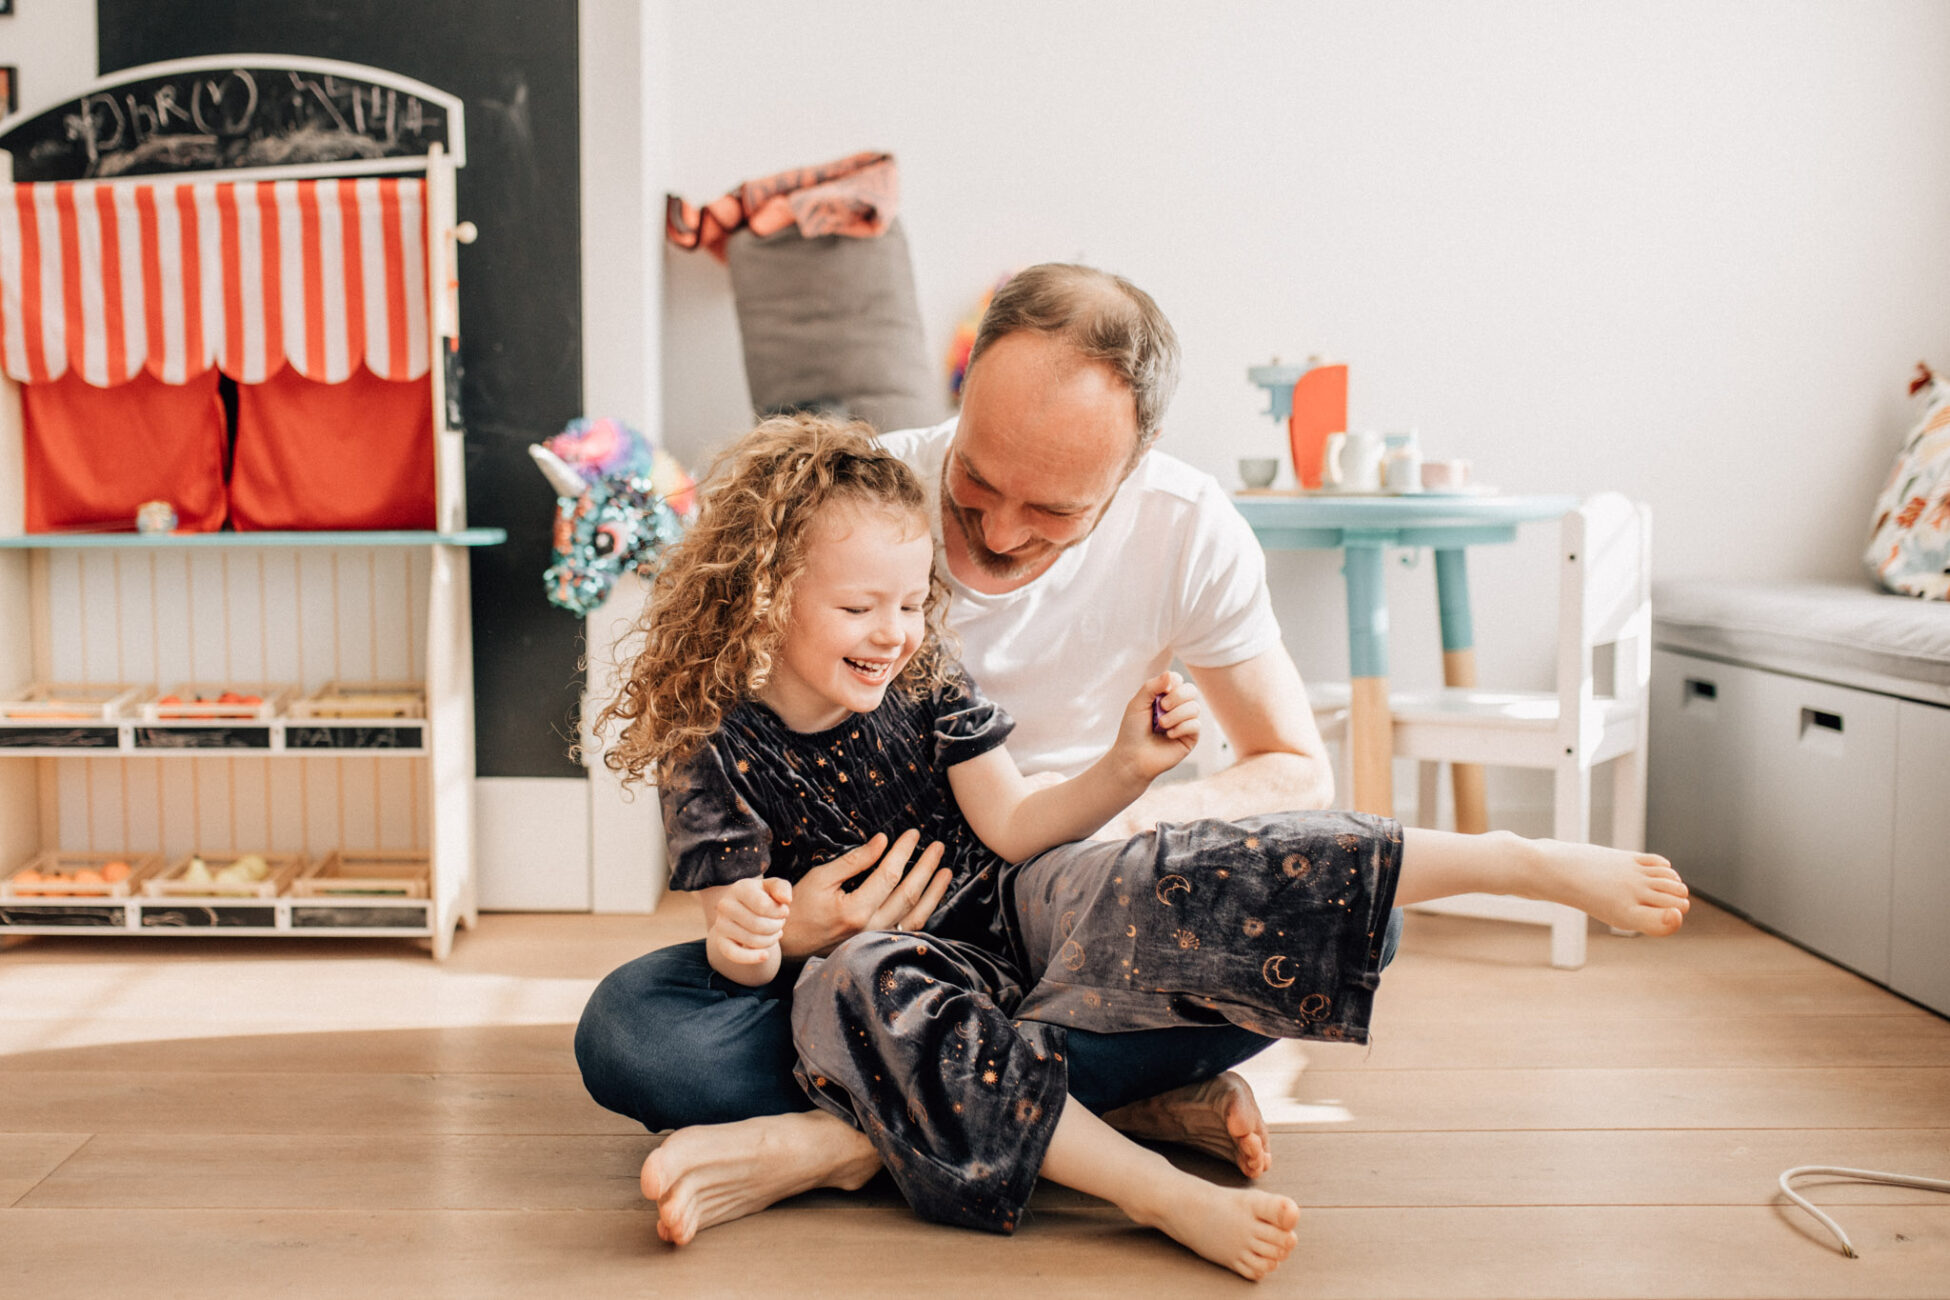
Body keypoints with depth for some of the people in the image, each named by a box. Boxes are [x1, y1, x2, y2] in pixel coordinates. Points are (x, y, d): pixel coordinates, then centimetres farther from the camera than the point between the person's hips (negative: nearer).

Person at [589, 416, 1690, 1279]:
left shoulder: (924, 686, 0)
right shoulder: (714, 749, -9)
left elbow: (1011, 825, -3)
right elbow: (740, 946, -10)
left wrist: (1126, 769, -19)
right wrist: (743, 940, -34)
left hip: (1017, 915, 2)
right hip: (902, 975, -2)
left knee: (1183, 882, -25)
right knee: (849, 989, -39)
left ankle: (1526, 862, -24)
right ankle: (1168, 1196, -45)